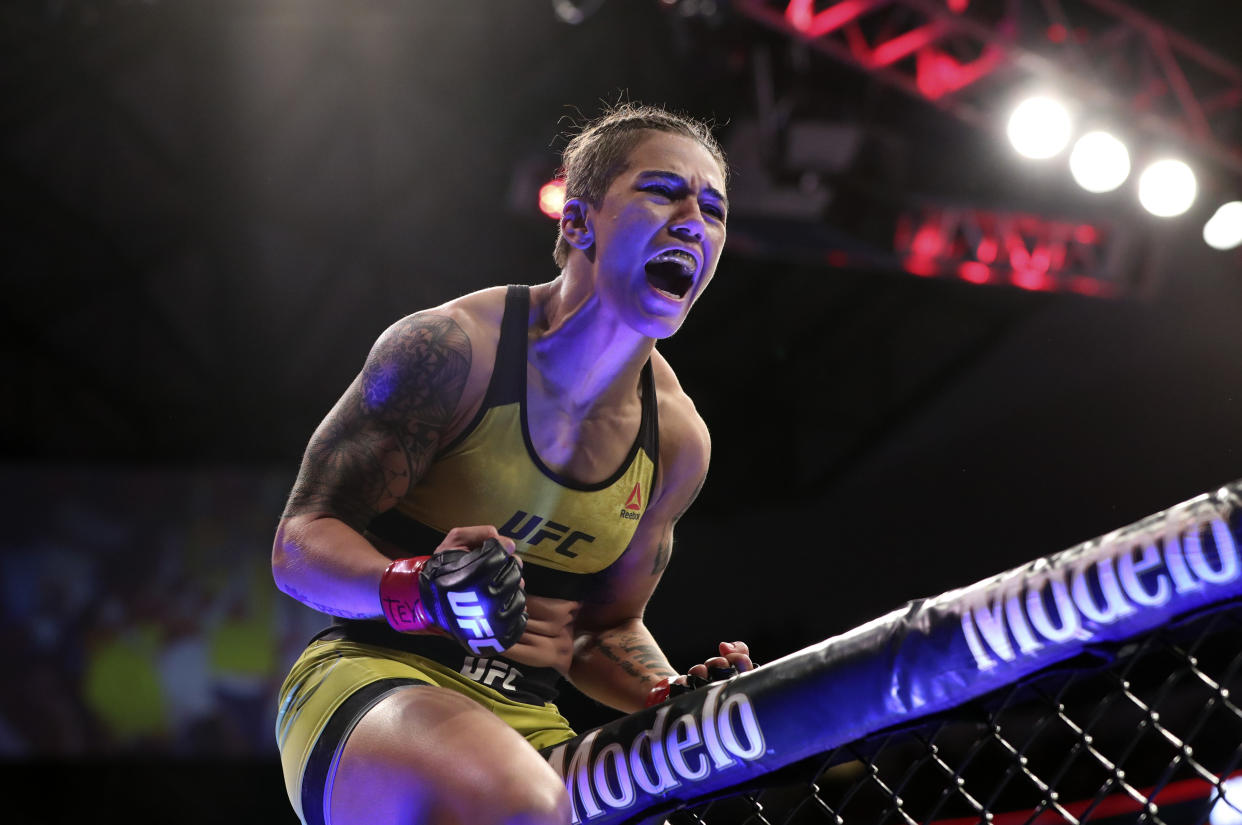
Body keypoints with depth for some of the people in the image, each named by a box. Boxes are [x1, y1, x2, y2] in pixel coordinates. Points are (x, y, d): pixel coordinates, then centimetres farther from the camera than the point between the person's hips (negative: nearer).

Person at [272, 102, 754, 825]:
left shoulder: (678, 437, 6)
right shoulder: (452, 347, -10)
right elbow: (301, 544, -10)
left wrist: (674, 698, -4)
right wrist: (421, 589, -31)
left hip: (519, 723, 6)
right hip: (370, 682, -5)